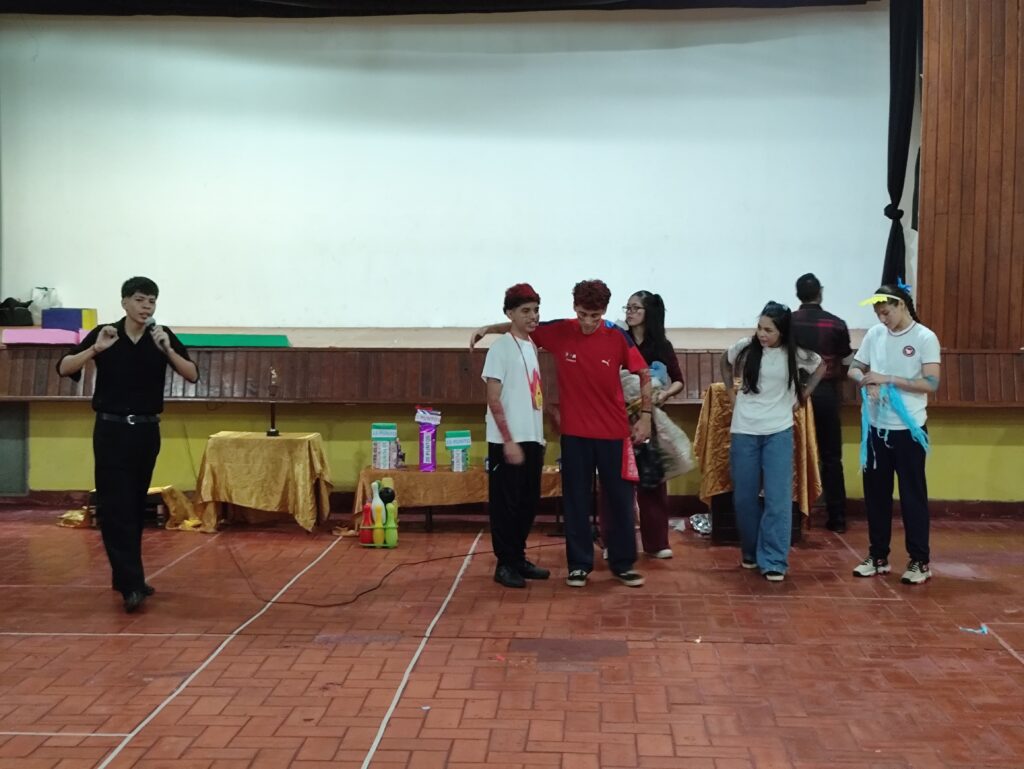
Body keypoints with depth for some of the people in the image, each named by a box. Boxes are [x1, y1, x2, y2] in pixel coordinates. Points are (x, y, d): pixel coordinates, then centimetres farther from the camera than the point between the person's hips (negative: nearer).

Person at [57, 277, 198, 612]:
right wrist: (96, 348, -23)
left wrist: (168, 350, -20)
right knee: (115, 506, -11)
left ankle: (125, 577, 23)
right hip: (111, 430, -3)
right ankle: (131, 584, -14)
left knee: (136, 506, 11)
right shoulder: (104, 333, -4)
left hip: (147, 431, 3)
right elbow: (64, 368, -9)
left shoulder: (162, 335, 1)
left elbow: (192, 375, -6)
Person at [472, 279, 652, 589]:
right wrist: (488, 328, -1)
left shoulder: (618, 337, -8)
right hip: (575, 432, 1)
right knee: (576, 500, 6)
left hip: (613, 432, -1)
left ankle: (623, 563, 20)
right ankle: (579, 564, 17)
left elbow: (644, 375, 0)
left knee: (619, 498, 7)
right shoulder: (559, 332, -5)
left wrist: (645, 416, -3)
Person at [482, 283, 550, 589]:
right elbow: (493, 399, -13)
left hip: (533, 439, 8)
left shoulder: (532, 346, 12)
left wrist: (540, 435, 13)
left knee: (528, 503, 13)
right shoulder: (501, 347, -10)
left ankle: (519, 558, 24)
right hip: (508, 441, -7)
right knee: (506, 504, 0)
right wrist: (509, 441, -17)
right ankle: (505, 564, 9)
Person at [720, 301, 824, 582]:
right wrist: (731, 392, 9)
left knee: (778, 497, -5)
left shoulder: (796, 353, -7)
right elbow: (725, 362, 16)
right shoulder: (746, 347, -6)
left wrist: (802, 396, 7)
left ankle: (773, 561, 1)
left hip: (779, 432, -1)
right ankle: (750, 552, 26)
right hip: (744, 431, 1)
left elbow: (820, 368, 14)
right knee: (744, 496, 8)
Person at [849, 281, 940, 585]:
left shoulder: (925, 338, -10)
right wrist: (869, 382, -12)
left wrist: (888, 379, -20)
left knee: (913, 494, 3)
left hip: (909, 429, -5)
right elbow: (854, 369, 10)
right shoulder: (874, 334, 4)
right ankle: (878, 556, 23)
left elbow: (931, 383, -17)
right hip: (877, 427, 5)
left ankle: (919, 561, 12)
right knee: (875, 493, 11)